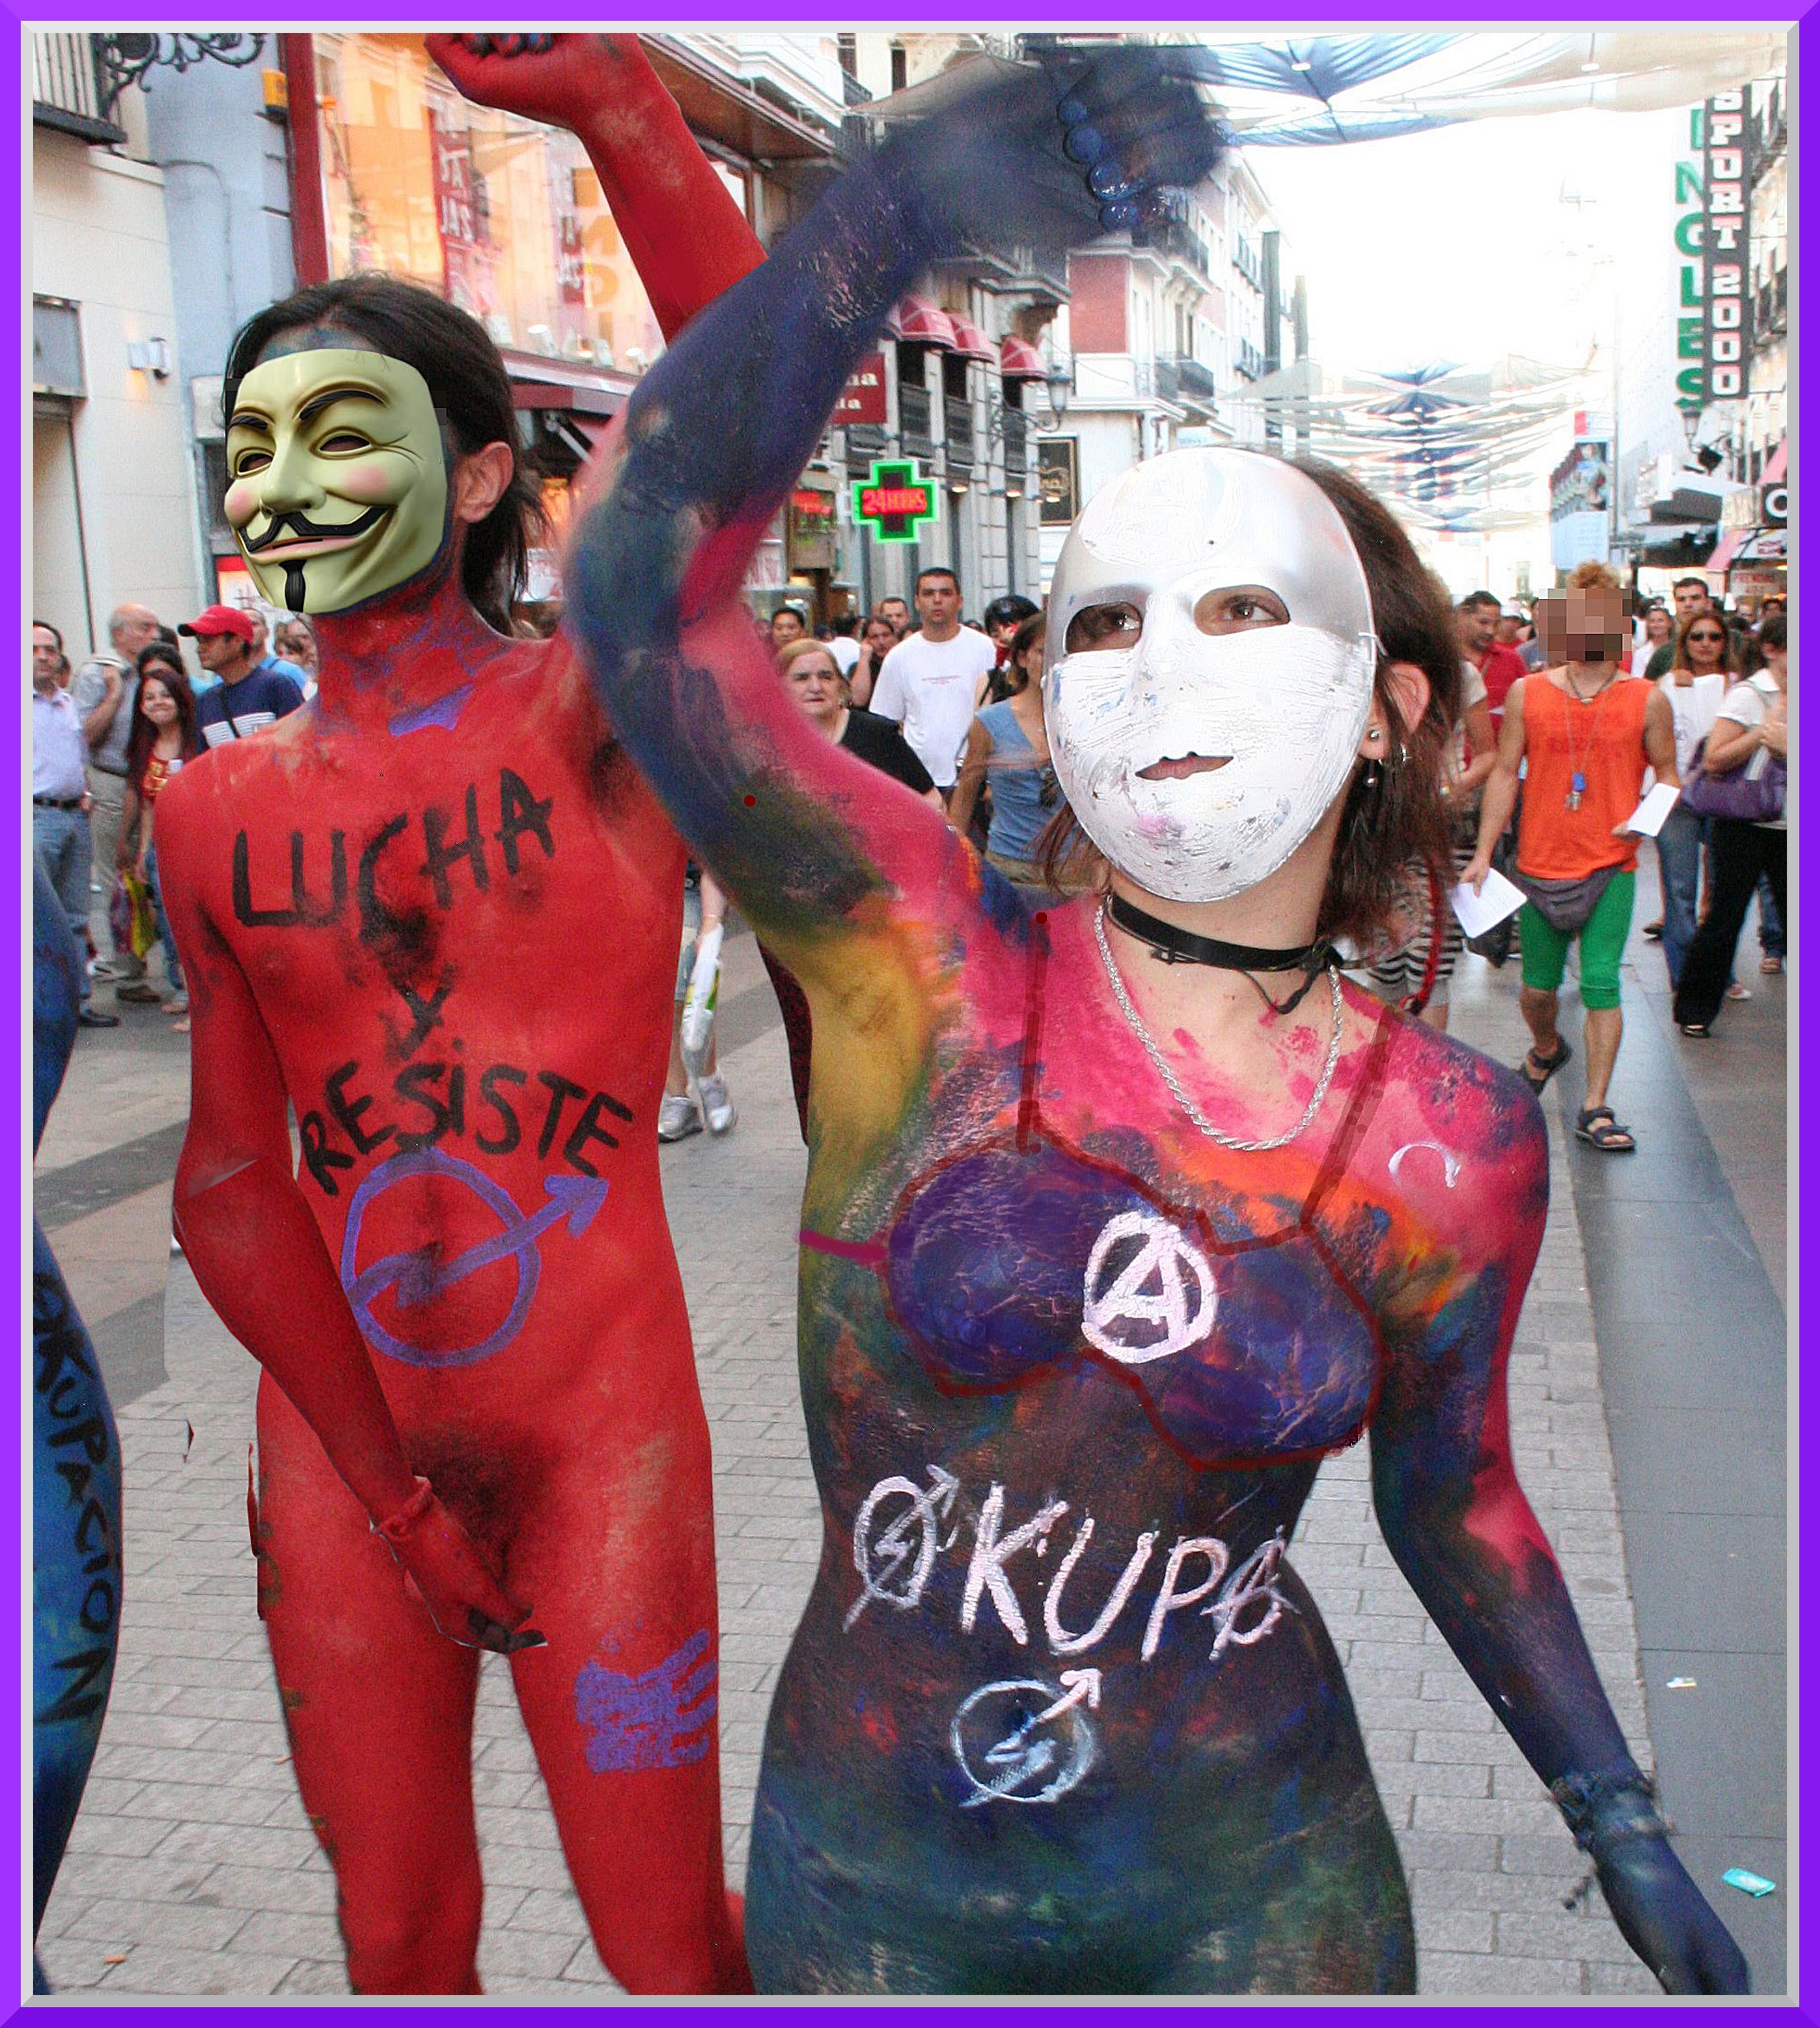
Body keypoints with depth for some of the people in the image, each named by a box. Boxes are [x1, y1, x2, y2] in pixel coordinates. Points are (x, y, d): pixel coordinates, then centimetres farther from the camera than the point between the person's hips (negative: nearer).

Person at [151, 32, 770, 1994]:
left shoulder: (595, 713, -8)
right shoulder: (215, 814, 2)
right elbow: (227, 1188, 1)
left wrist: (608, 96, -40)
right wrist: (393, 1493, -4)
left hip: (596, 1408, -3)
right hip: (334, 1428, 4)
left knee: (664, 1940, 6)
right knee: (395, 1928, 18)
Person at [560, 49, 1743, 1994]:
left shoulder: (1455, 1142, -9)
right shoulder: (921, 966, -15)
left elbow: (1451, 1497, 7)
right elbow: (641, 590, -29)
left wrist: (1623, 1826, 8)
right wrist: (903, 208, -39)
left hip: (1250, 1882, 1)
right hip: (868, 1884, 0)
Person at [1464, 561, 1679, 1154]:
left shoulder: (1646, 700, 0)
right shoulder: (1527, 693, 2)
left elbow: (1668, 774, 8)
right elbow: (1505, 773, 5)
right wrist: (1483, 854, 1)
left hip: (1611, 866, -1)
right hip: (1540, 863, 2)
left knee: (1601, 983, -9)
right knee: (1538, 987, 12)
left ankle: (1595, 1111, -1)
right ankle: (1546, 1050, 46)